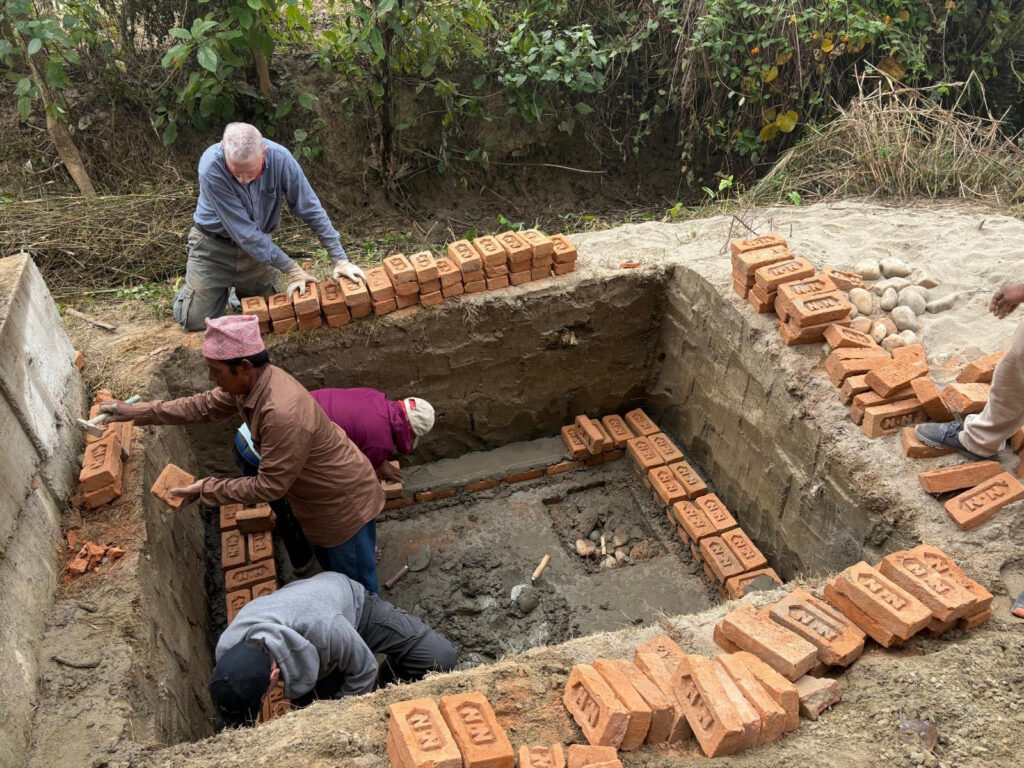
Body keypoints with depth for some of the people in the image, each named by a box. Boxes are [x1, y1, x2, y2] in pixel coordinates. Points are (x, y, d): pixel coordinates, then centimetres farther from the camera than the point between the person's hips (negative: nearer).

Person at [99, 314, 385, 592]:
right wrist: (138, 412, 6)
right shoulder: (252, 381, -11)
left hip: (345, 503, -9)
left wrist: (207, 489, -18)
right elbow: (205, 405, 7)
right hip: (320, 500, 9)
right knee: (331, 571, 30)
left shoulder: (283, 415, -39)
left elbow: (269, 486, -29)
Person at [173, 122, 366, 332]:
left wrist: (340, 260, -17)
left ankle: (239, 290, 38)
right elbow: (242, 229, -29)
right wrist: (290, 268, -27)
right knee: (195, 321, -3)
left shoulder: (280, 158, -24)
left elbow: (310, 209, -15)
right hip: (214, 244, -3)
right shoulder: (211, 168, -32)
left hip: (258, 243, 3)